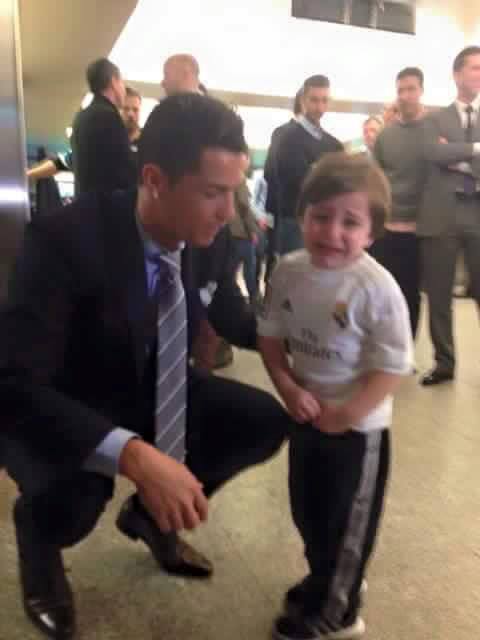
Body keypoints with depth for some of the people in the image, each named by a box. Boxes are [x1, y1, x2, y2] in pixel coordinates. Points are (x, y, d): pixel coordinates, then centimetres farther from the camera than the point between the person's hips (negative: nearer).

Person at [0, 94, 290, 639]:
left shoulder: (205, 234, -12)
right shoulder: (66, 239, -31)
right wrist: (134, 455, -49)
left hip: (147, 394, 6)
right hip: (54, 413, -5)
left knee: (265, 421, -4)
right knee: (75, 492, -35)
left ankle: (148, 514, 20)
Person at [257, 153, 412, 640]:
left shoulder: (377, 288, -25)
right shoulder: (289, 270, -9)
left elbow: (391, 367, -21)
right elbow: (270, 333, 0)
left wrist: (345, 415, -22)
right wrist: (288, 387, -13)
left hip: (358, 427, -5)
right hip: (305, 416, 6)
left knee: (346, 522, 15)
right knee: (306, 512, 24)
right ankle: (328, 580, 53)